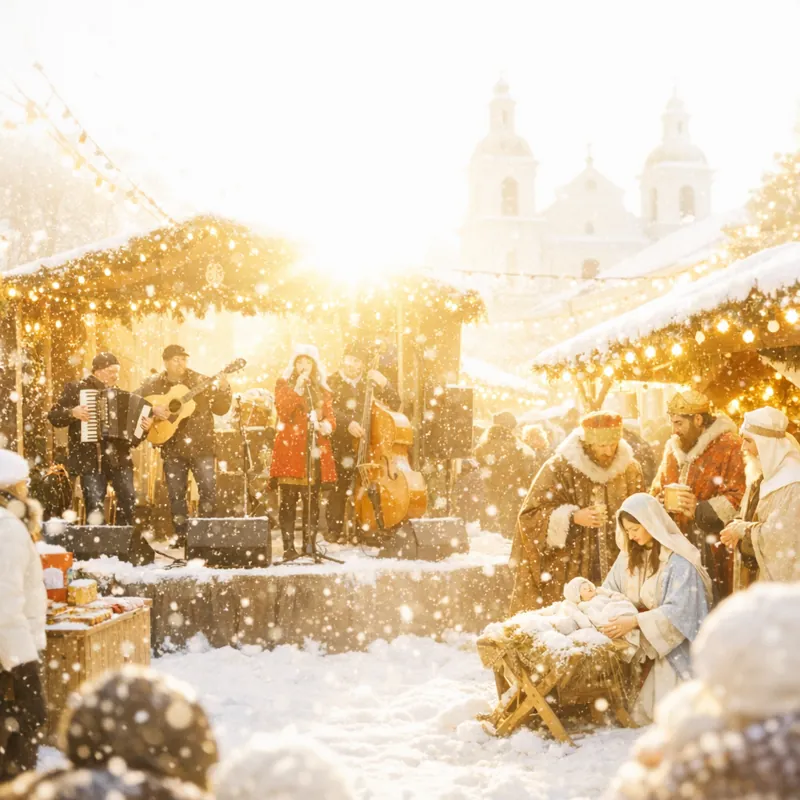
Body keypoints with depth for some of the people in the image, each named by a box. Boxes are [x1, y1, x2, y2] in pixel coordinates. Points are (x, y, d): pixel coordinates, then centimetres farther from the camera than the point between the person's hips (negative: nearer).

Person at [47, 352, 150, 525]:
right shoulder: (75, 389, 3)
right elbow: (53, 416, 1)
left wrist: (144, 427, -2)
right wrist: (72, 413, -17)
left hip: (118, 456, 3)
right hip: (89, 458, -3)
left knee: (128, 498, -9)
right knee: (95, 504, -8)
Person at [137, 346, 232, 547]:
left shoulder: (200, 381, 3)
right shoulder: (153, 385, 3)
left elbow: (220, 409, 2)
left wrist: (223, 390, -16)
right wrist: (152, 410, -13)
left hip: (201, 445, -1)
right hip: (172, 447, 1)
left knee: (208, 489, -7)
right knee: (176, 493, 5)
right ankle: (181, 535, 14)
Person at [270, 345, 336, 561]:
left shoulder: (322, 389, 19)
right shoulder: (284, 384, 9)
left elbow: (330, 416, 12)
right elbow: (282, 410, -7)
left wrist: (327, 425, -11)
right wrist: (298, 389, -13)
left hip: (316, 450, 3)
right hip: (290, 448, -3)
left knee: (312, 500, 2)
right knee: (288, 500, -7)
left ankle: (310, 545, 7)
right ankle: (288, 547, -6)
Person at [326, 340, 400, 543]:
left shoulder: (370, 383, 15)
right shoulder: (332, 382, 5)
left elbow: (395, 405, 7)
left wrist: (384, 385, -8)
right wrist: (348, 423, -25)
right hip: (341, 445, -2)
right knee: (339, 488, -4)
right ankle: (335, 531, 3)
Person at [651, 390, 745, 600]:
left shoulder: (729, 446, -8)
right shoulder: (673, 447, 15)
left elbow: (737, 497, -14)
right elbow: (658, 488, 26)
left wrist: (700, 510, -21)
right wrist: (657, 502, 4)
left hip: (714, 549, -6)